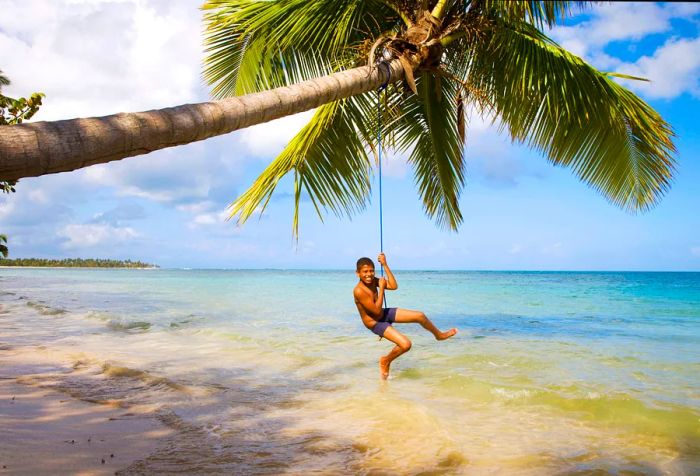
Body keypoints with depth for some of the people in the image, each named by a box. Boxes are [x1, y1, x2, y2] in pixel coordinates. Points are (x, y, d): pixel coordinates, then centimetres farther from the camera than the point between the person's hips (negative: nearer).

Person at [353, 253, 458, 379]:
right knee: (406, 344, -20)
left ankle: (439, 334, 32)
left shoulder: (373, 280, -5)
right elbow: (377, 312, -26)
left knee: (420, 316, 2)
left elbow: (394, 286, -13)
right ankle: (385, 362, 9)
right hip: (375, 323, -7)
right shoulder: (359, 291, -28)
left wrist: (385, 265, -14)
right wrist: (381, 288, -23)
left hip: (385, 314, 7)